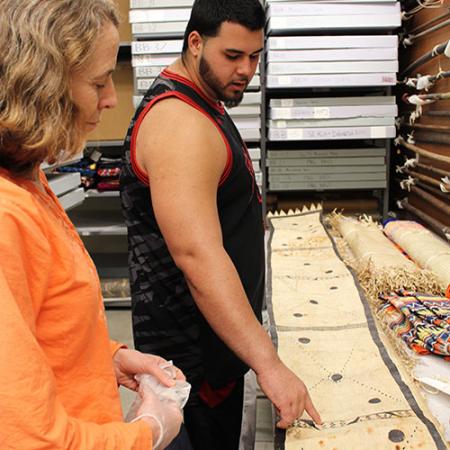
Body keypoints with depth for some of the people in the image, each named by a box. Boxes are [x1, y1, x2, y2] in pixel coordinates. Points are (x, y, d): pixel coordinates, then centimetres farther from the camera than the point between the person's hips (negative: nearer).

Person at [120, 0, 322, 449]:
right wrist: (268, 364, -35)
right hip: (192, 349, -10)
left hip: (219, 334, 10)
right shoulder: (179, 123, -25)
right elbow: (197, 256, -35)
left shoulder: (204, 104, 10)